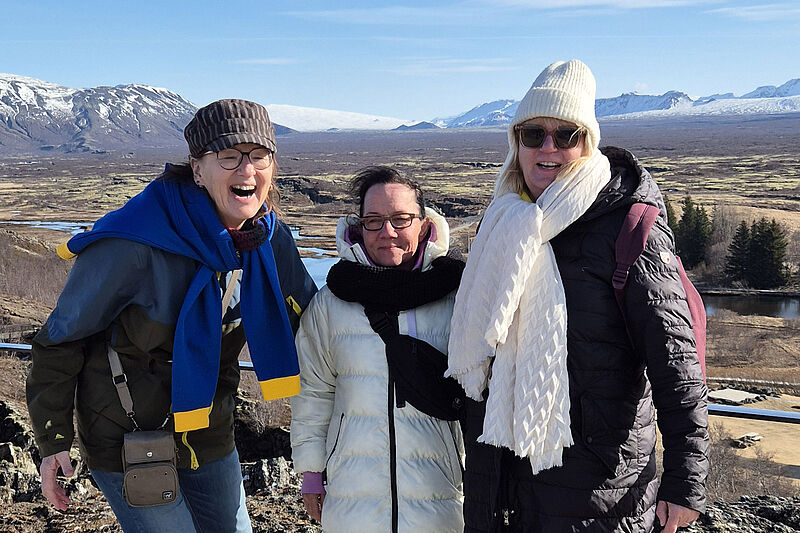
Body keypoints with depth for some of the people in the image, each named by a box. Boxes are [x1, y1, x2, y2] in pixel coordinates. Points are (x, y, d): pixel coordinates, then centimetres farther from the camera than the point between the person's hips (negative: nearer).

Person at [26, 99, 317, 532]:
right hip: (129, 439, -6)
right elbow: (61, 337, -13)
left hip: (209, 433, 6)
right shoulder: (133, 244, -26)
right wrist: (53, 440, -9)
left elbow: (307, 316, 7)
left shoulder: (268, 236, -9)